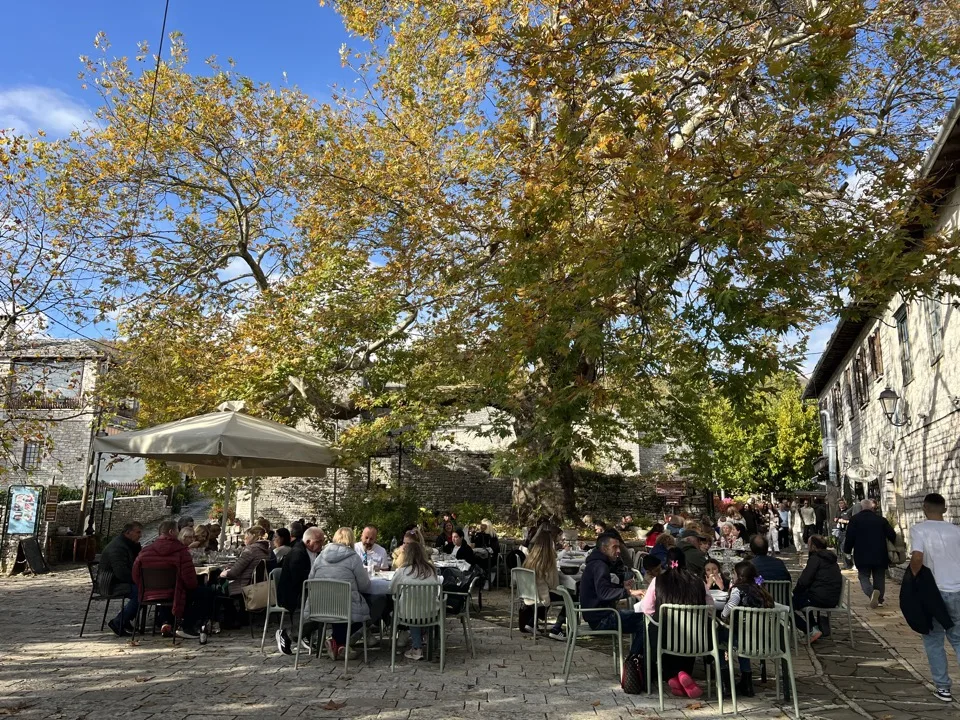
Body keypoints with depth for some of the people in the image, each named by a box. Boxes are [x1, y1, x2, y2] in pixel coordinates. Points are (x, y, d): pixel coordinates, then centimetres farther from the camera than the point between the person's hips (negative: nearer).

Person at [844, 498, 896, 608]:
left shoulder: (855, 519, -3)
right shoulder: (881, 519, 5)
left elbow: (849, 537, -7)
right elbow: (892, 535, 3)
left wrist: (847, 550, 6)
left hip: (862, 556, -3)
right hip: (880, 556, 3)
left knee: (864, 576, 4)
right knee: (879, 578, 15)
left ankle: (872, 592, -22)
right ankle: (879, 600, 19)